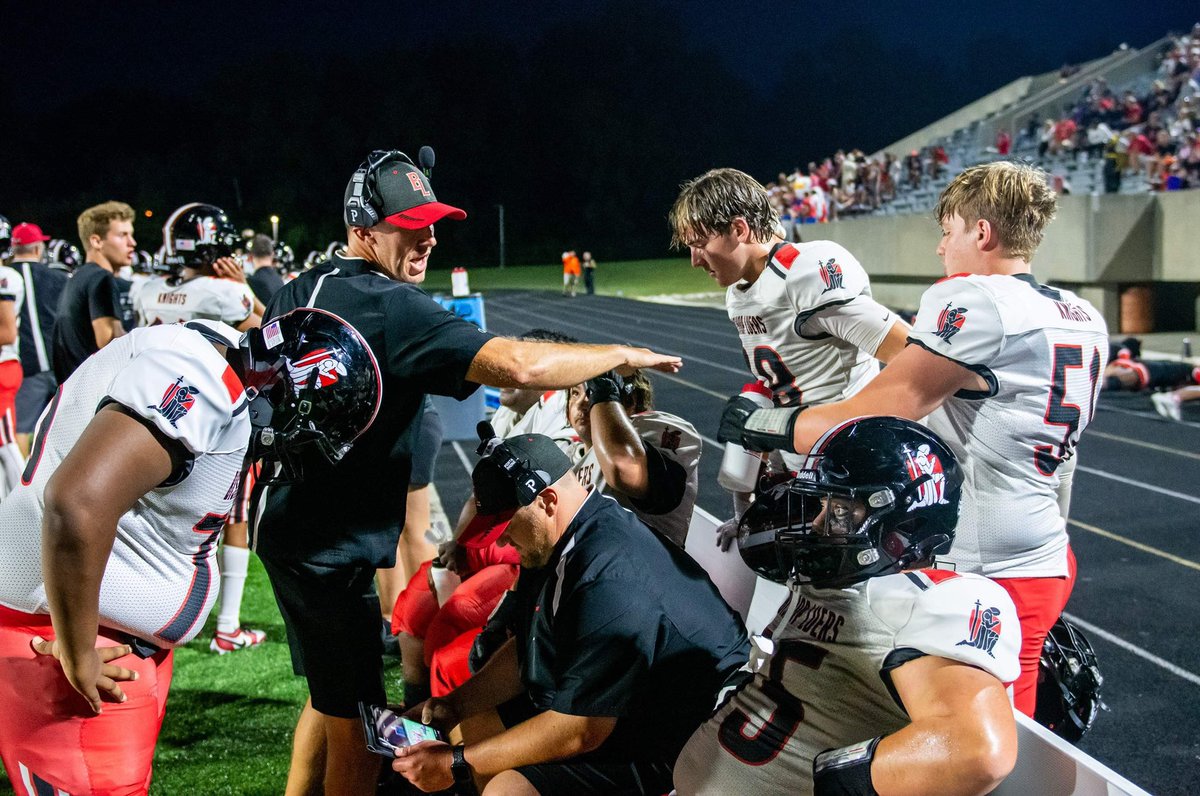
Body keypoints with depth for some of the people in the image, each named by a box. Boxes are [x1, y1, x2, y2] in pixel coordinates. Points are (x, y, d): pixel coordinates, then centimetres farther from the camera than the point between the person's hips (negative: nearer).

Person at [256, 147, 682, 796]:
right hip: (336, 549, -9)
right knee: (354, 724, 5)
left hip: (285, 529, 9)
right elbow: (516, 364, -32)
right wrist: (624, 355, -18)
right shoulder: (392, 307, -21)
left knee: (328, 696, 24)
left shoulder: (295, 294, 8)